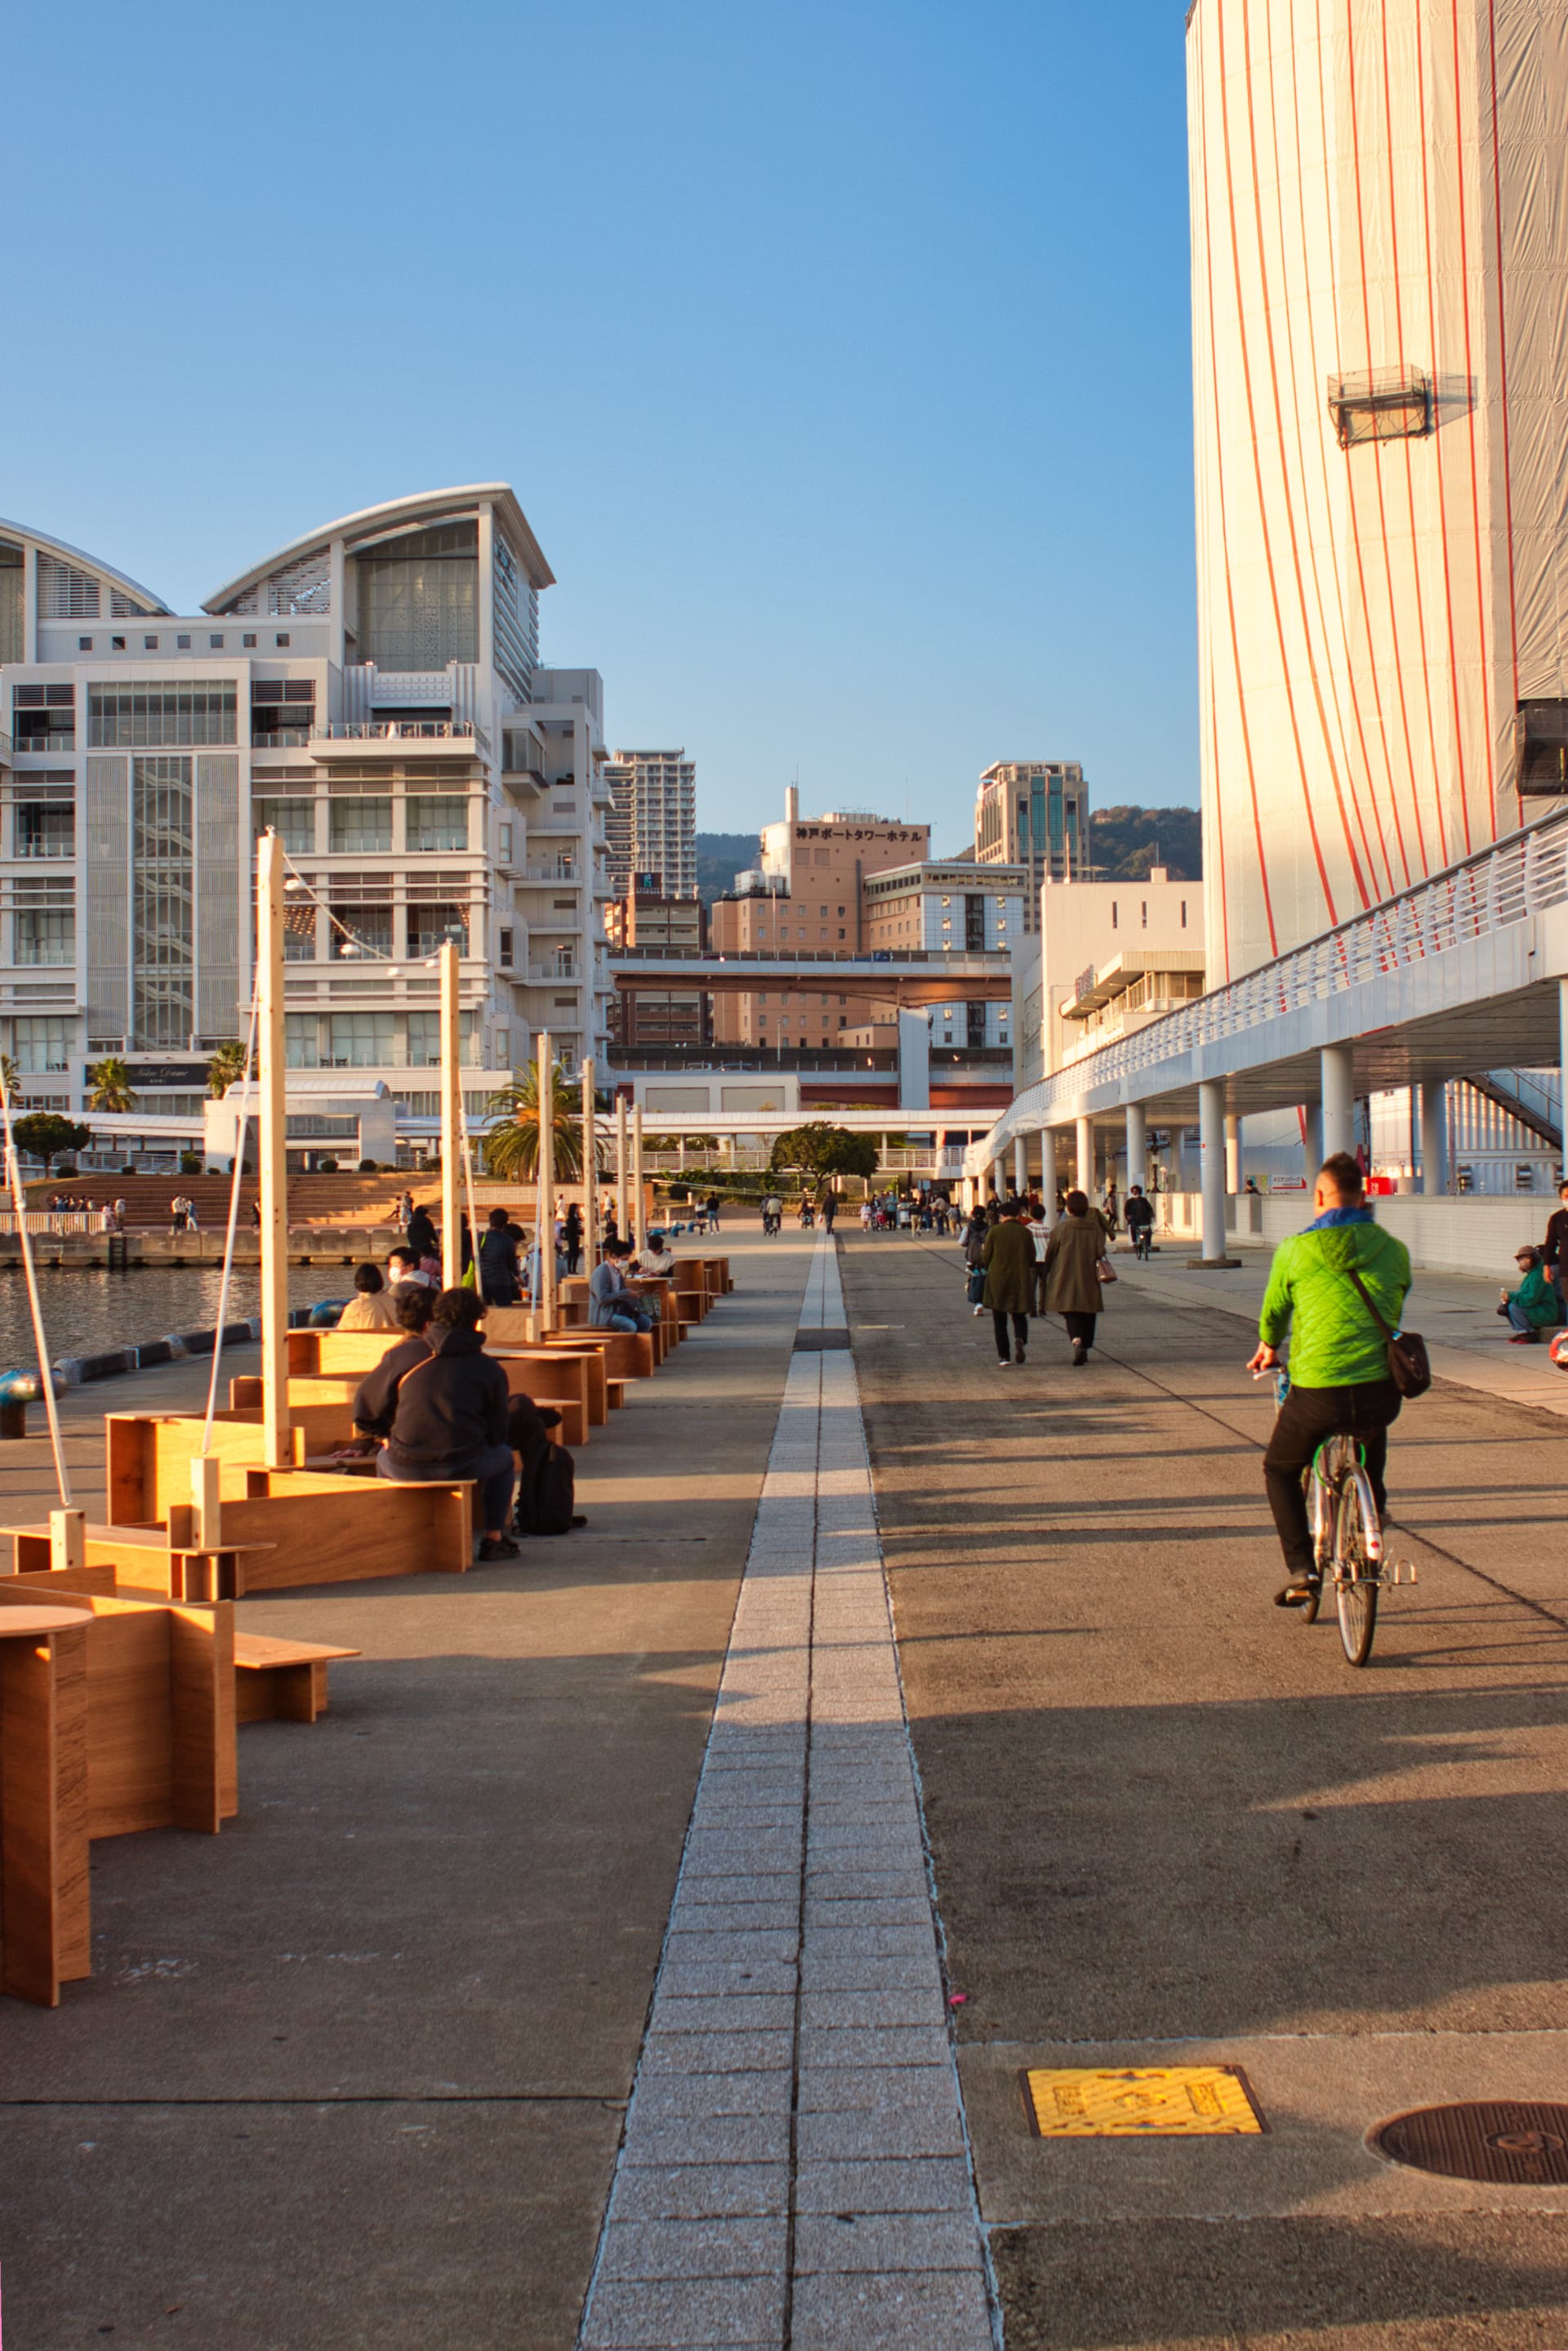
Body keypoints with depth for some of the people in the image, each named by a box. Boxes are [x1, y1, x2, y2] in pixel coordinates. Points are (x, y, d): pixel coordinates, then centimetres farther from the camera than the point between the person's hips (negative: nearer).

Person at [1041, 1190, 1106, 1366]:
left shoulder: (1061, 1228, -8)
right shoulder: (1095, 1228, -2)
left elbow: (1050, 1253, -1)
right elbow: (1100, 1251, -4)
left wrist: (1046, 1271, 15)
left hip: (1066, 1278, -3)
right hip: (1089, 1278, 3)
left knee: (1071, 1313, -2)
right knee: (1088, 1314, 16)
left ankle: (1077, 1341, -28)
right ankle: (1085, 1348, 22)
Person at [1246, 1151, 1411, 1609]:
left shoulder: (1295, 1250, -1)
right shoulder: (1394, 1250, 7)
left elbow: (1274, 1311, 13)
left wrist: (1268, 1348, 35)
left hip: (1318, 1390, -3)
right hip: (1382, 1394, 3)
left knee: (1280, 1470, 21)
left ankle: (1301, 1570, 8)